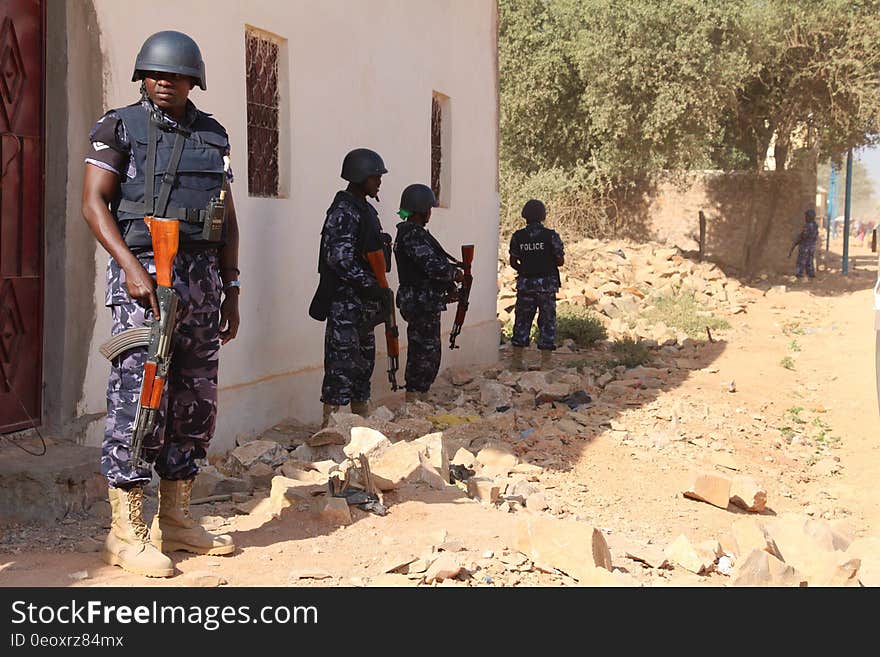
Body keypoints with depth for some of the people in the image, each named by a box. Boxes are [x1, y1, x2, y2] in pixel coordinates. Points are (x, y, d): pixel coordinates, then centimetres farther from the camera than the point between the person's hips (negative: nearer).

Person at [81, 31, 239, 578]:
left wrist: (231, 290, 13)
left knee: (196, 400, 7)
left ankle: (176, 519, 17)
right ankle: (127, 532, -4)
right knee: (138, 395, -10)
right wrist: (131, 266, -19)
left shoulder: (212, 135, 15)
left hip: (202, 277, 6)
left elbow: (228, 220, 18)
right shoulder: (120, 127, 1)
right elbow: (94, 203, -6)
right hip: (144, 272, -6)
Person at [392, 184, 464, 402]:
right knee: (427, 353, -7)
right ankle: (414, 398, -4)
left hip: (421, 302, 11)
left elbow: (429, 263, 19)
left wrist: (448, 285, 9)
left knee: (420, 352, 15)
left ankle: (415, 400, 22)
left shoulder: (412, 232, 16)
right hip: (422, 303, -11)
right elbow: (432, 265, -23)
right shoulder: (413, 235, -17)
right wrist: (456, 274, -6)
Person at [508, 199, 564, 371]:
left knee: (522, 320, 11)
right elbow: (560, 261, -6)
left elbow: (513, 262, 4)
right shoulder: (551, 236, -7)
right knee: (547, 320, 5)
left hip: (525, 283, 2)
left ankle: (516, 359, 12)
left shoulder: (518, 236, -1)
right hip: (547, 284, -2)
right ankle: (546, 361, 4)